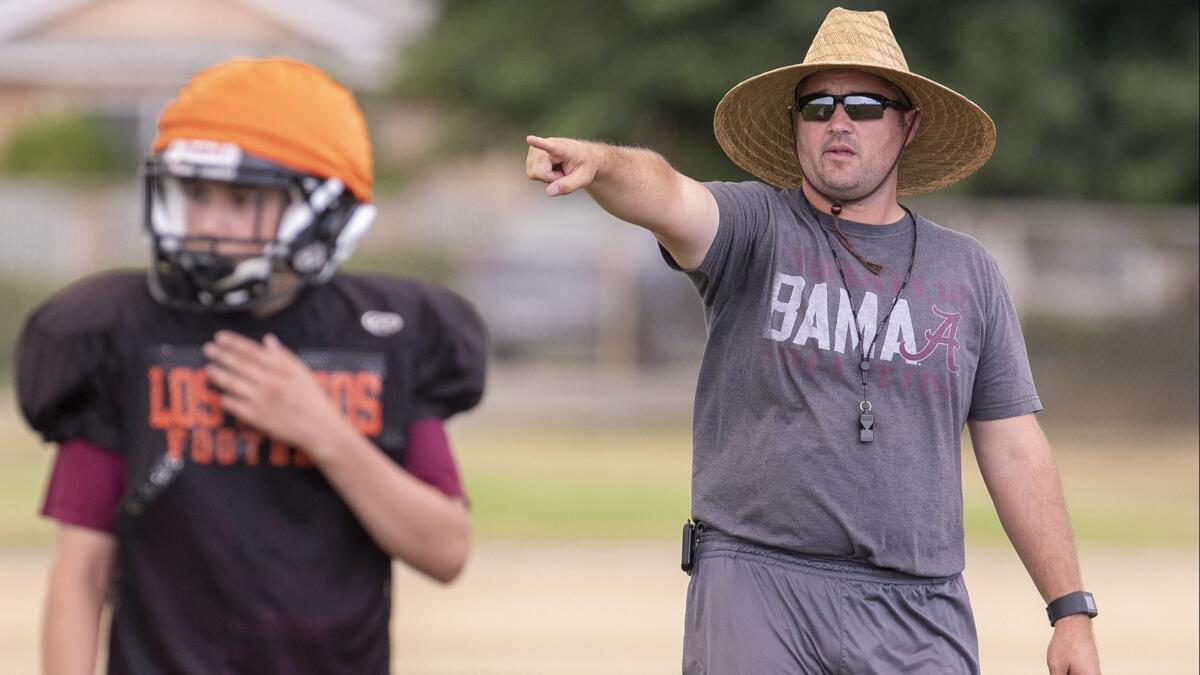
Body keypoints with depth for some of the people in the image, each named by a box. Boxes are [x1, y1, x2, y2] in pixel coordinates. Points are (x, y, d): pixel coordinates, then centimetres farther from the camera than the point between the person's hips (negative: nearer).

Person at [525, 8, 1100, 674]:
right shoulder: (756, 230, 3)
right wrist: (598, 163, -43)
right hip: (757, 586, -2)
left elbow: (1015, 453, 12)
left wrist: (1072, 612, 7)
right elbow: (665, 195, -20)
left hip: (919, 618, 2)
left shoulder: (968, 272, 12)